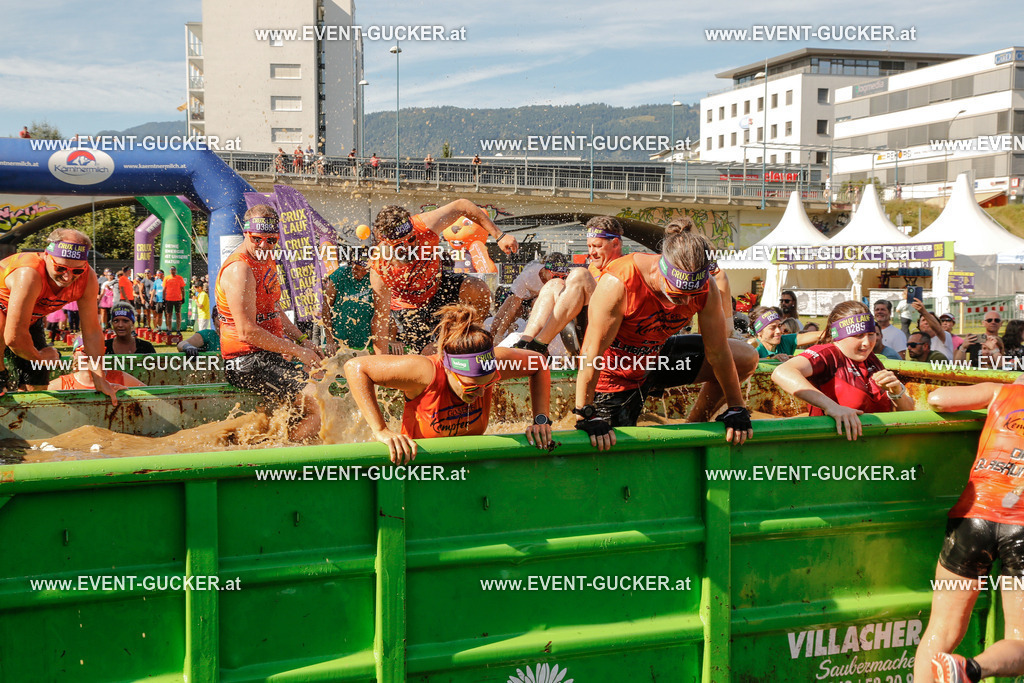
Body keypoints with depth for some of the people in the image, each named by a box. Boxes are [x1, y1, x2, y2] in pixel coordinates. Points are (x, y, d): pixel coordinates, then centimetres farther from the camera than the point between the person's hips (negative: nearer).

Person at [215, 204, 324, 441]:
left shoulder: (266, 260, 14)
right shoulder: (239, 270, -17)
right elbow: (247, 332, -23)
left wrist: (303, 341, 11)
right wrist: (298, 352, -17)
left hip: (269, 357, 10)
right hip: (248, 362, -10)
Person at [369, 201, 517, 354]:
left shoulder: (425, 226, -34)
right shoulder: (379, 273, -38)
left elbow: (461, 206, -18)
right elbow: (380, 320, -30)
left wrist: (499, 236, -19)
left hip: (436, 282, 3)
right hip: (408, 306, -3)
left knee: (480, 290, -21)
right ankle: (394, 335, 26)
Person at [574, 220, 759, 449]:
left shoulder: (707, 288, -23)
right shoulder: (618, 284, -37)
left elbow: (718, 353, -12)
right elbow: (592, 353, -33)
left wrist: (736, 409, -6)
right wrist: (587, 417, -32)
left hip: (659, 352, 5)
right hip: (615, 374, -5)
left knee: (746, 358, -1)